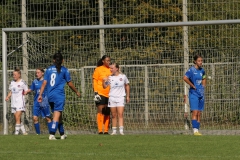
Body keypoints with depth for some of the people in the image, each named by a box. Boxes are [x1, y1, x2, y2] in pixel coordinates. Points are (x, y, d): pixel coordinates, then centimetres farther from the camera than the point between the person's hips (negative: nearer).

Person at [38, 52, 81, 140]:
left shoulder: (49, 69, 9)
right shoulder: (64, 70, 0)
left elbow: (44, 83, 3)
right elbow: (70, 83, 3)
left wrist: (40, 95, 4)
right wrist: (76, 92, 18)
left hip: (50, 96, 5)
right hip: (59, 95, -5)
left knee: (58, 114, 17)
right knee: (57, 114, -7)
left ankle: (62, 134, 26)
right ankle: (52, 134, -20)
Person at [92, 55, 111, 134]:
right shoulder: (98, 69, -1)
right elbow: (94, 81, -2)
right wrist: (96, 92, -11)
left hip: (109, 94, 5)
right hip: (100, 94, -5)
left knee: (107, 113, 5)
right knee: (100, 111, -7)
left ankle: (106, 131, 9)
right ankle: (100, 130, -8)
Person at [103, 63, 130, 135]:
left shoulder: (123, 76, 2)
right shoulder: (110, 77, 4)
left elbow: (127, 85, 15)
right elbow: (105, 86, 5)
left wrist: (127, 96, 15)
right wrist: (104, 81, -15)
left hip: (120, 97, -2)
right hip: (112, 97, 2)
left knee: (120, 114, -11)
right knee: (114, 115, 3)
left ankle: (121, 131, -15)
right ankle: (114, 131, 7)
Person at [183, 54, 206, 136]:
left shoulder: (202, 70, 11)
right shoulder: (191, 70, -10)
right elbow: (185, 78, -25)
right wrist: (192, 86, -18)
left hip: (201, 94, 7)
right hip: (194, 93, -7)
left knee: (199, 113, 5)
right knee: (195, 112, -14)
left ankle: (197, 130, 8)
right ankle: (195, 130, -17)